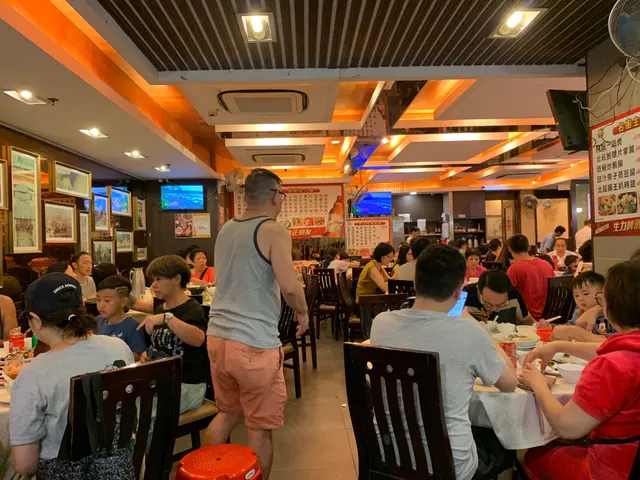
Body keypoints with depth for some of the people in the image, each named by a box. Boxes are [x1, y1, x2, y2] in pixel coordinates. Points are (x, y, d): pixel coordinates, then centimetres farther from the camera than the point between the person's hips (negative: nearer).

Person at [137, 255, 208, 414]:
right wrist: (147, 354, 3)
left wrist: (167, 318, -39)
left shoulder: (192, 309, -13)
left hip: (187, 385, -7)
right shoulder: (160, 309, 11)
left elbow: (198, 339, -34)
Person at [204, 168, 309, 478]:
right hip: (254, 343, -7)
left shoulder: (225, 229, 12)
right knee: (260, 425, 9)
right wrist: (303, 313, -4)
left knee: (228, 412, 26)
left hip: (217, 336, 8)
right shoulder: (273, 231, -11)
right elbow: (289, 286, -22)